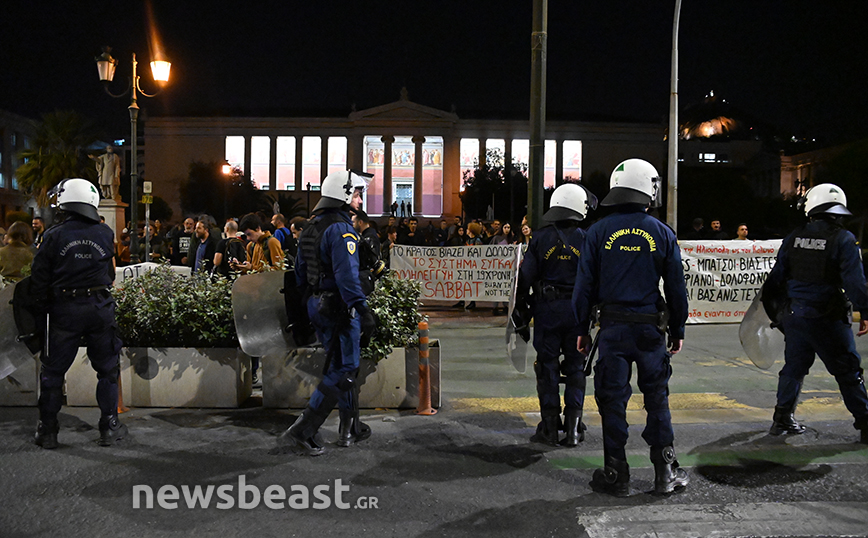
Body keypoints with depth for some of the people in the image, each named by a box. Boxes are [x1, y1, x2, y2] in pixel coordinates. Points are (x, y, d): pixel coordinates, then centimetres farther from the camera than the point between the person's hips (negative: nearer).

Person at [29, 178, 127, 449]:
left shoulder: (54, 236, -7)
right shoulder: (106, 234, -2)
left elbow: (39, 279, -3)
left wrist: (45, 309, 9)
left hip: (64, 310, -1)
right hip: (100, 308, 1)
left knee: (53, 371, 12)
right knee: (107, 369, 13)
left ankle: (48, 431, 18)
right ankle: (109, 428, 16)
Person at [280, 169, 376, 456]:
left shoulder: (312, 226, 13)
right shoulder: (341, 229, -17)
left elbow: (301, 271, 18)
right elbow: (347, 276, -26)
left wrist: (309, 302, 25)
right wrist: (364, 312, -28)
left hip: (318, 305, 10)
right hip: (340, 309, -10)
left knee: (343, 366, 19)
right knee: (341, 372, -3)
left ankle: (350, 429, 28)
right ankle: (300, 432, -5)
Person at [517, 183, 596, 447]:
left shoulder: (540, 238, -2)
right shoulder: (586, 239, -2)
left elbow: (525, 276, -2)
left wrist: (521, 310, 7)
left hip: (547, 307, 0)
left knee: (547, 367, 6)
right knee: (575, 368, 9)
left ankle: (550, 428, 9)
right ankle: (573, 430, 10)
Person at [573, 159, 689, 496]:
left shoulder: (599, 232, -1)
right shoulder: (663, 234, 1)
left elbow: (585, 285, -1)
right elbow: (676, 288, 5)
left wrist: (582, 329, 8)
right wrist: (678, 330, 15)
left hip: (613, 328, -1)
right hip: (651, 328, 1)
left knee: (613, 400, 6)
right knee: (657, 398, 13)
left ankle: (616, 475, 12)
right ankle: (665, 471, 18)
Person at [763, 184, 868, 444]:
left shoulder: (794, 237, 3)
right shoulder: (843, 239, -10)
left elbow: (777, 276, 9)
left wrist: (769, 304, 22)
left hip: (794, 315, 4)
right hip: (828, 319, -4)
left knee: (794, 367, 16)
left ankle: (782, 418, 22)